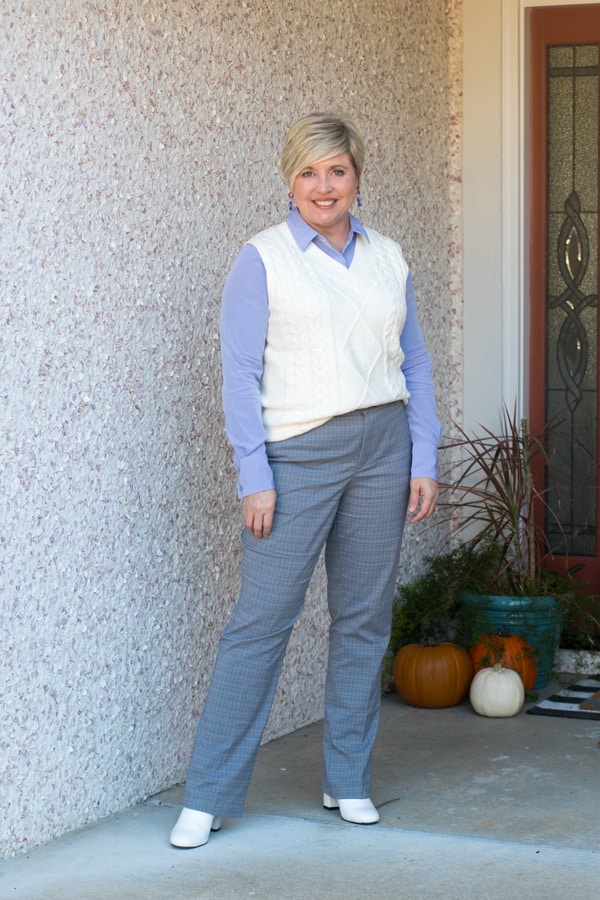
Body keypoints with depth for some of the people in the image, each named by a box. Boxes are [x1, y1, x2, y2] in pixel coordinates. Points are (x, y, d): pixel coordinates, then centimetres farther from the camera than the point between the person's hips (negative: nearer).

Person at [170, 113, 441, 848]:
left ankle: (348, 781, 19)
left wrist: (424, 460, 5)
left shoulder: (388, 258, 11)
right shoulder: (262, 259, -1)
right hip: (299, 454, -4)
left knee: (364, 618, 8)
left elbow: (415, 363, 13)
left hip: (382, 449, 4)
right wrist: (254, 477, -11)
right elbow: (240, 373, -5)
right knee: (261, 618, -6)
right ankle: (206, 797, 0)